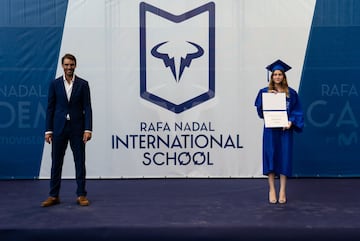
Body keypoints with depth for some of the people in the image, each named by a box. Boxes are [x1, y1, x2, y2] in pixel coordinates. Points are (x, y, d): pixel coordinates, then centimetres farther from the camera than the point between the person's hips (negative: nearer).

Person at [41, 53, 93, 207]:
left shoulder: (83, 84, 1)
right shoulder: (55, 84, 4)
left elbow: (87, 108, -2)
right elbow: (50, 108, 4)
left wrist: (88, 129, -11)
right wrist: (48, 130, -1)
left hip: (77, 128, -1)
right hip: (59, 128, 1)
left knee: (80, 162, 3)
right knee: (56, 162, 5)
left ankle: (81, 195, 13)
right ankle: (53, 196, 14)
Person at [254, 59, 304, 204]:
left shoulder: (291, 93, 5)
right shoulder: (264, 92, 6)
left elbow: (296, 111, 4)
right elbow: (260, 110, -1)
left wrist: (291, 122, -13)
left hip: (285, 129, 0)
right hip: (270, 129, 0)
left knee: (284, 158, 0)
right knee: (270, 157, -2)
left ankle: (282, 191, 5)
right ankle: (272, 190, 4)